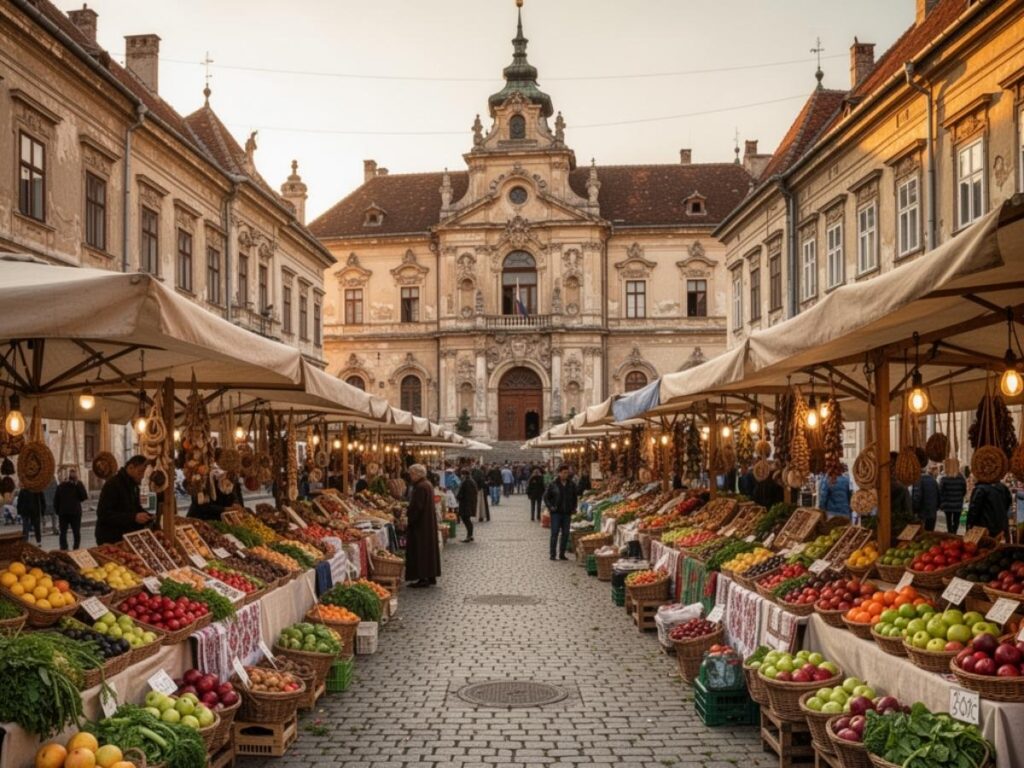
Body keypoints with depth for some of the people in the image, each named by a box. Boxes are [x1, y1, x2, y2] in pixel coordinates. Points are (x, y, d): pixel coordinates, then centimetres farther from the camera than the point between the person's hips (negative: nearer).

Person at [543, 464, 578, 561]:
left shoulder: (572, 485, 5)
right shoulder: (553, 485, -4)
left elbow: (574, 497, 18)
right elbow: (546, 497, 2)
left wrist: (574, 508, 8)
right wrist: (550, 507, -8)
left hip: (567, 513, 3)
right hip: (556, 513, -3)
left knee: (565, 534, 5)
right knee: (554, 533, -4)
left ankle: (562, 554, 14)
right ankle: (552, 554, 1)